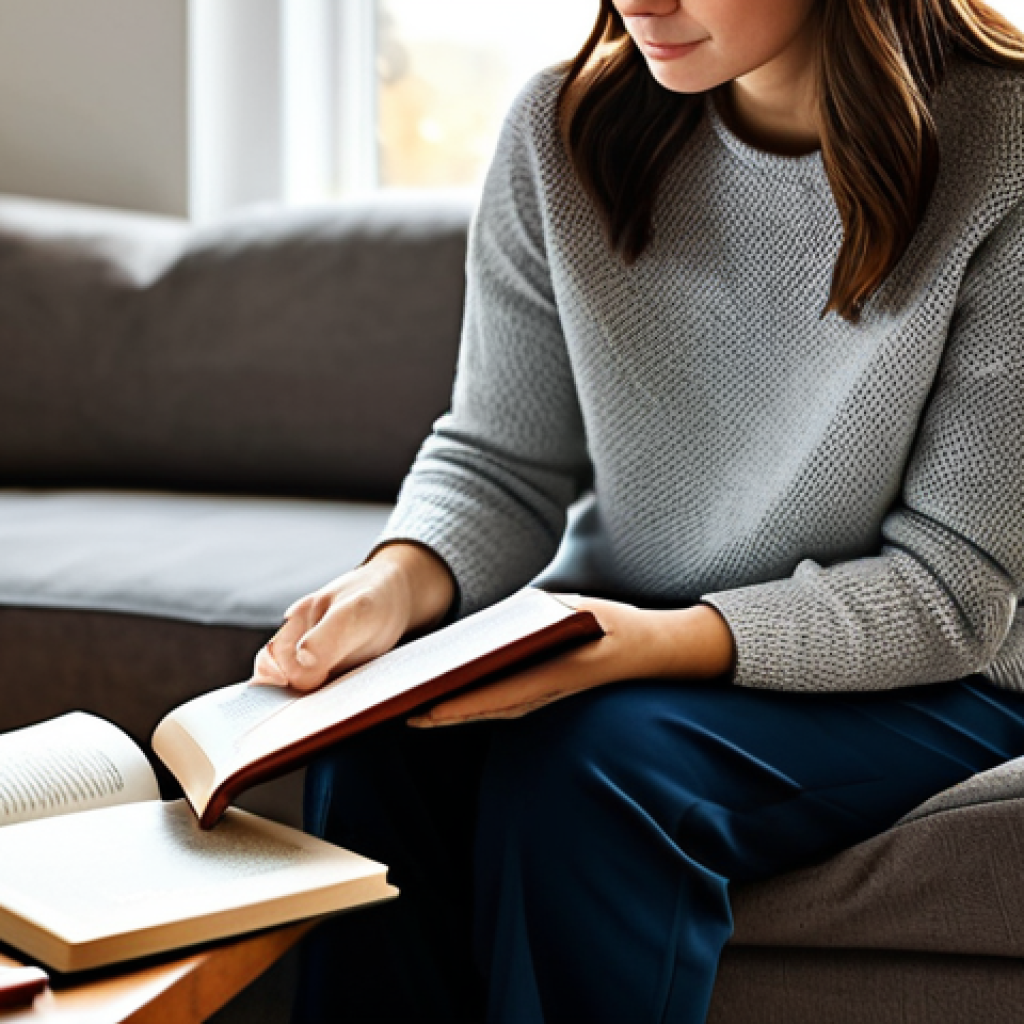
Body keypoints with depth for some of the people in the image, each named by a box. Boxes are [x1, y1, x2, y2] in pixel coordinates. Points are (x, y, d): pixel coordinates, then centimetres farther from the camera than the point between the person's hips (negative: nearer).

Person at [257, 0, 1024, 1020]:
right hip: (625, 626, 4)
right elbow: (500, 459, 1)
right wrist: (398, 581, -22)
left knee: (587, 757, -31)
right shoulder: (564, 131, -6)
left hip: (917, 675, -3)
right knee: (380, 747, -25)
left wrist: (662, 643, -31)